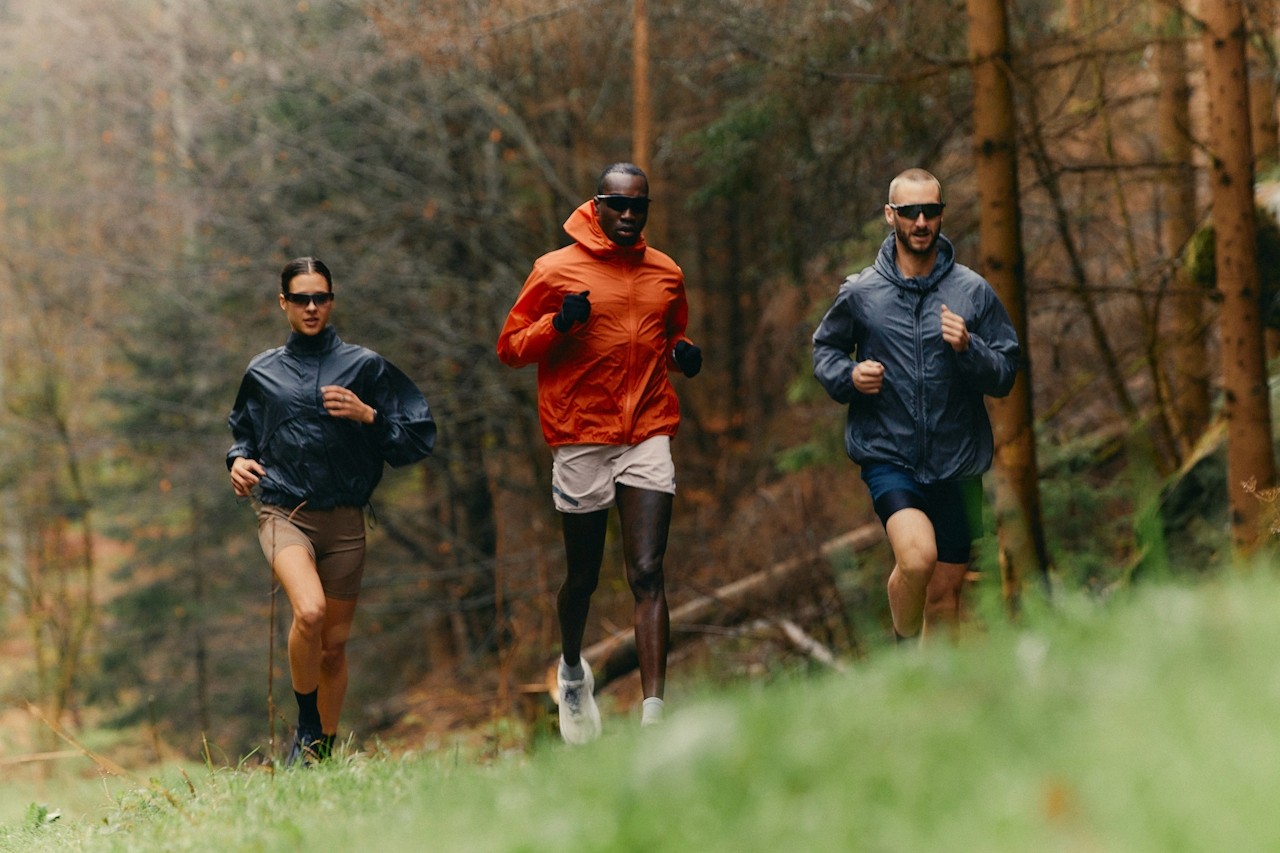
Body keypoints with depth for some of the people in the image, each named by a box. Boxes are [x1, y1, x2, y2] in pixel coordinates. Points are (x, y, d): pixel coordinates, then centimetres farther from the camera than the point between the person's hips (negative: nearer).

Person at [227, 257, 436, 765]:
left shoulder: (366, 367, 6)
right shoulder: (262, 372, 11)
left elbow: (420, 438, 4)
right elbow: (243, 431, 28)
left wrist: (368, 416, -11)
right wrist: (239, 460, 6)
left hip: (344, 521, 1)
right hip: (283, 514, -1)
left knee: (335, 642, 6)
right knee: (309, 610, -27)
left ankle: (325, 748, 23)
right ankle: (306, 727, -8)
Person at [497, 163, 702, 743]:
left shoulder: (666, 274, 12)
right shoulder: (557, 269, 0)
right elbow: (509, 346, 0)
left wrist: (683, 352, 4)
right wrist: (558, 324, -19)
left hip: (648, 437, 2)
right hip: (581, 439, -2)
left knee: (647, 575, -11)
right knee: (583, 576, 11)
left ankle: (653, 713, -17)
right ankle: (572, 669, 41)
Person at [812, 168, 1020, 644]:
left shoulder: (973, 292, 1)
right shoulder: (860, 293, 0)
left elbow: (1006, 374, 2)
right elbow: (824, 348, 16)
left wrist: (968, 349, -17)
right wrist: (848, 376, -5)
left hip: (957, 464, 2)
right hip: (887, 456, -2)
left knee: (945, 591, 9)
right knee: (917, 555, -26)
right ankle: (904, 645, 0)